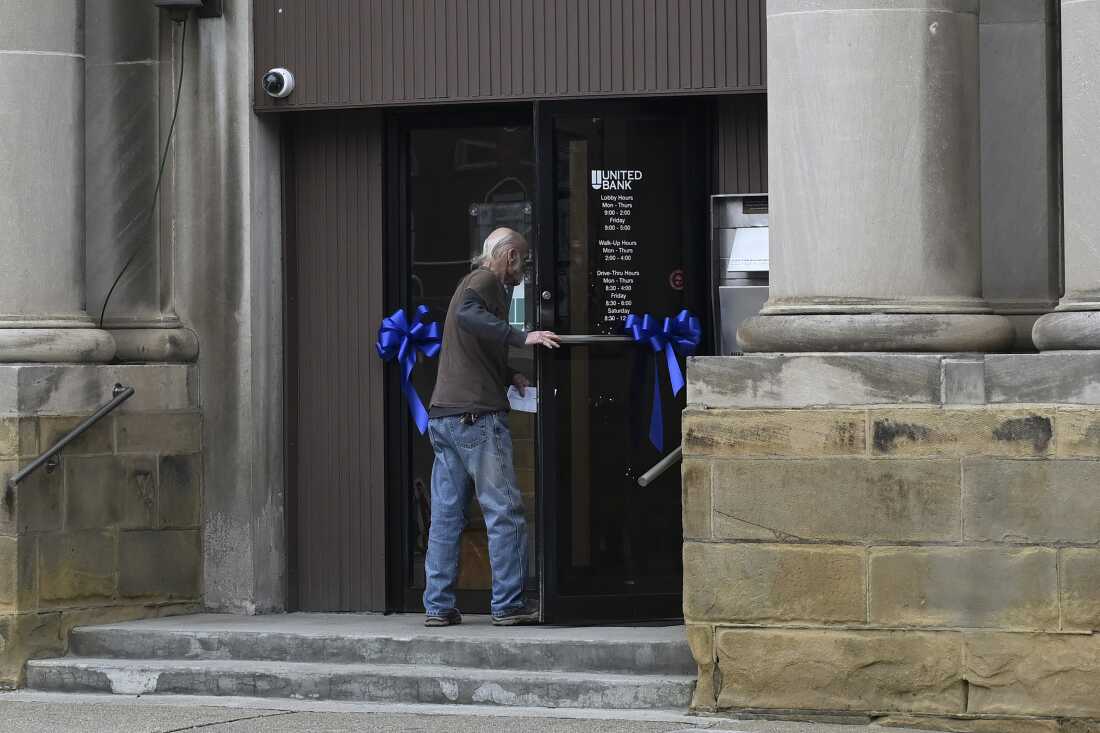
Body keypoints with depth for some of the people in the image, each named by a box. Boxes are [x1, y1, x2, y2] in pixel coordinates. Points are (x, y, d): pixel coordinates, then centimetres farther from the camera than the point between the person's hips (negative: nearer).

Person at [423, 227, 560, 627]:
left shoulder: (471, 282, 25)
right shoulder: (486, 281, -5)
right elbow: (468, 314, -28)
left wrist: (510, 376, 24)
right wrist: (522, 337, -29)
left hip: (442, 414, 9)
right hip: (476, 414, -9)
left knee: (445, 515, 8)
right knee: (505, 511, -5)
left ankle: (438, 606, 7)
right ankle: (508, 604, -5)